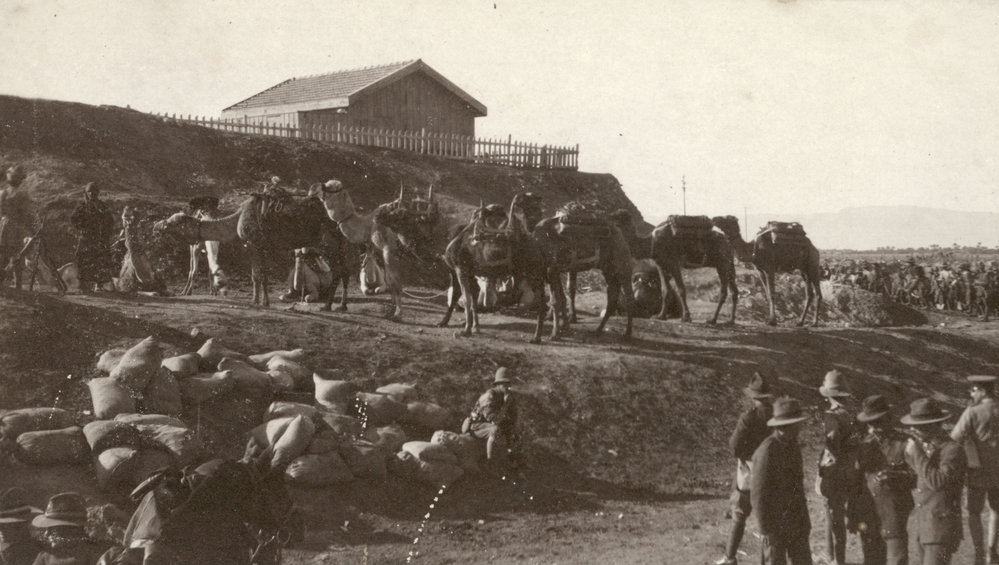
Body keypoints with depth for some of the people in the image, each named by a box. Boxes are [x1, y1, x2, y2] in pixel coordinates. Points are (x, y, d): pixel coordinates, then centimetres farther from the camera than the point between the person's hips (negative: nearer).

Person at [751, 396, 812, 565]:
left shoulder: (793, 447, 7)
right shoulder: (767, 451, -19)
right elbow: (758, 492, -19)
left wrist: (805, 521, 16)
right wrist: (767, 530, -18)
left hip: (797, 523, 7)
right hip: (776, 524, -7)